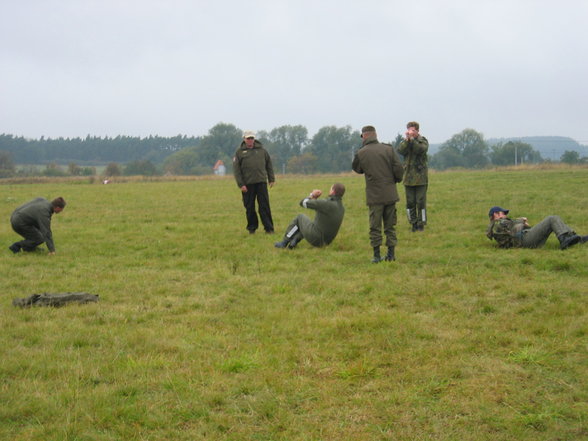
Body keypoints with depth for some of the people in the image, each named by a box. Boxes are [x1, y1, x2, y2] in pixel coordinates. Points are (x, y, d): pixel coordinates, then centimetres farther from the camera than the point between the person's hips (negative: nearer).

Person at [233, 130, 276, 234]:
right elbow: (236, 170, 0)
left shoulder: (261, 150, 10)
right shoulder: (239, 152, 4)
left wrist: (271, 179, 9)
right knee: (249, 207, 6)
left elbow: (269, 164, 15)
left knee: (265, 206, -1)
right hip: (247, 184, -1)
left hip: (261, 182, 1)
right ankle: (252, 227, 18)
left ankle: (269, 228, 2)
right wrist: (241, 184, -7)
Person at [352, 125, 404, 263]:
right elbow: (398, 168, -4)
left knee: (375, 226, 6)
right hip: (390, 193, 2)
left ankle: (377, 255, 5)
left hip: (374, 196, -2)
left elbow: (356, 168, 11)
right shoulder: (388, 149, -2)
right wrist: (397, 179, 16)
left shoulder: (361, 153, -6)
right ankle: (391, 254, 12)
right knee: (390, 225, 11)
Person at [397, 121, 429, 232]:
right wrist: (406, 139, -21)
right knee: (410, 202, 5)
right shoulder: (404, 141, 9)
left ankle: (421, 223, 7)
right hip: (408, 177, 3)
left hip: (421, 177, -3)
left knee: (421, 202, -2)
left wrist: (412, 139, -23)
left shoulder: (423, 141, 2)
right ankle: (413, 224, 14)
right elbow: (400, 150, -11)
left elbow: (421, 149, -19)